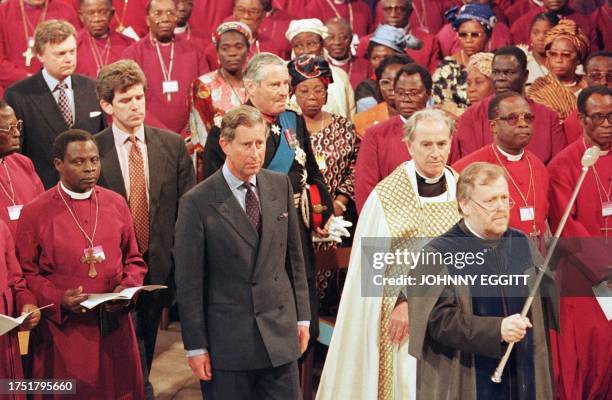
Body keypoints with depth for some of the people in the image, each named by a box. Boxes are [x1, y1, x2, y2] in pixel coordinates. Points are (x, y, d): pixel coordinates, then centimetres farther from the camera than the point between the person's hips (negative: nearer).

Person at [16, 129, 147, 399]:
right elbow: (27, 273, -3)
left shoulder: (116, 203, 6)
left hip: (115, 327, 3)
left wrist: (128, 287, -7)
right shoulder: (35, 213, -5)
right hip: (63, 330, -3)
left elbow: (134, 259, 12)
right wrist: (59, 300, -18)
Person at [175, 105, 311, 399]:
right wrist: (195, 346, -7)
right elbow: (188, 281, -7)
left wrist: (302, 316, 10)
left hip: (280, 335, 4)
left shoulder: (280, 185, 4)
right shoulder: (198, 202, -10)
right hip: (227, 340, -4)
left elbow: (294, 254, 11)